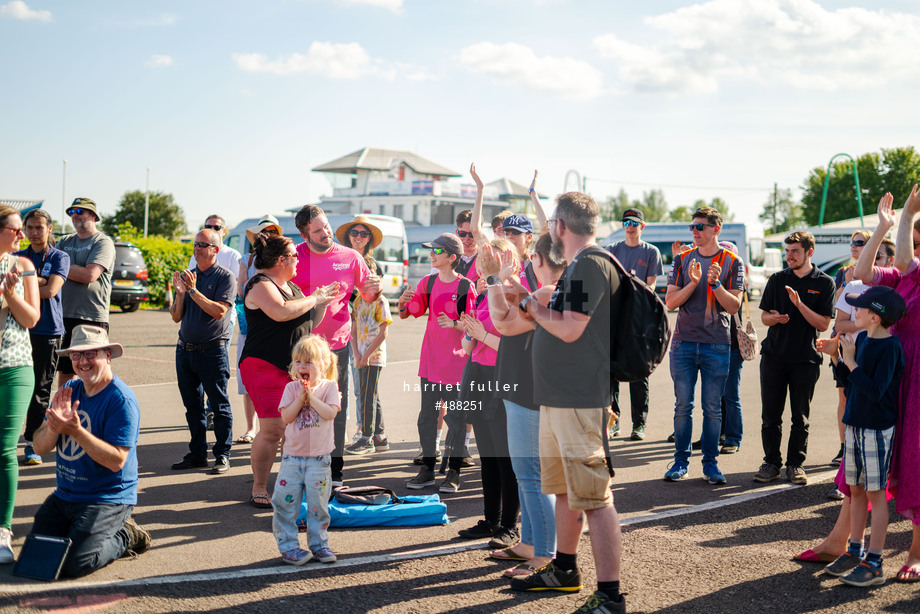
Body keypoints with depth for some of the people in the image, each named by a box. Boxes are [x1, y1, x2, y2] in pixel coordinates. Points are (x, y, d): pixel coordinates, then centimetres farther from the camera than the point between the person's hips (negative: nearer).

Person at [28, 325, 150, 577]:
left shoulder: (121, 400, -17)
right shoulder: (69, 390, 5)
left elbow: (117, 460, -22)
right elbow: (40, 447, 2)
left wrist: (76, 432, -31)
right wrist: (55, 426, -20)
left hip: (109, 498, -7)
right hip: (64, 496, 7)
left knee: (73, 564, -18)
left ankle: (126, 537, 8)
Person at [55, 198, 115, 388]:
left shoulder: (103, 242, -3)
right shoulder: (65, 242, 17)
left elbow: (90, 274, -16)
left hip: (92, 318, -6)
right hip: (64, 316, 6)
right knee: (64, 372, 10)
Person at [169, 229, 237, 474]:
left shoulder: (225, 277, -4)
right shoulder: (187, 275, 13)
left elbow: (219, 311, -18)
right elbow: (176, 317, 11)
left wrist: (193, 291, -19)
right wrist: (180, 292, -6)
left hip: (212, 351, -6)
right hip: (185, 350, 6)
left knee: (219, 405, -2)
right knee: (192, 405, 11)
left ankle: (222, 455, 6)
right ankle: (197, 453, 20)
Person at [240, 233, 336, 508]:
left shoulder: (292, 286, 19)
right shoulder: (260, 285, -8)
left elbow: (309, 324, 26)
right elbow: (281, 312, -27)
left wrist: (323, 302, 12)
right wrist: (313, 299, -13)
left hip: (294, 369, 8)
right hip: (265, 367, -8)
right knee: (272, 430, -10)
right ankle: (259, 491, 1)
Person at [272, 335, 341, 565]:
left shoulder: (329, 387, -1)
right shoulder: (291, 388, 1)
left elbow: (330, 413, -15)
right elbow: (286, 417, -9)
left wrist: (311, 396, -15)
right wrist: (301, 397, -16)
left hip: (319, 458, -1)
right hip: (292, 456, 1)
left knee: (318, 504, 5)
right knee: (285, 502, -1)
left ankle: (319, 544, 19)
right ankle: (288, 546, 9)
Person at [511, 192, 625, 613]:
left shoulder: (590, 265, -15)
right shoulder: (577, 267, 18)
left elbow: (570, 329, -21)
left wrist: (536, 309, -7)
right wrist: (538, 312, 13)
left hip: (582, 401, -11)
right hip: (558, 398, 11)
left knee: (594, 497, -8)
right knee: (565, 490, 20)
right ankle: (564, 571, 34)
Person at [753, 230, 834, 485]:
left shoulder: (824, 283, 1)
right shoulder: (778, 279, 8)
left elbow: (824, 324, -5)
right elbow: (764, 316, 11)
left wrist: (799, 304, -18)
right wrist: (774, 318, -12)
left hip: (805, 359, -2)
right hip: (774, 356, 2)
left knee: (800, 417, 5)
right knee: (770, 415, 3)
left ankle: (795, 464, 17)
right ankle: (771, 462, 14)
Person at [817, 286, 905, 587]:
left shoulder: (890, 347, -16)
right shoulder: (862, 339, 8)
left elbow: (875, 390, -24)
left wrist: (850, 361, -21)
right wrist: (835, 356, 2)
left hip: (878, 429, -8)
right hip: (855, 424, 8)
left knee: (875, 493, -2)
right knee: (856, 489, 14)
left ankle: (874, 564, 4)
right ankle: (854, 552, 25)